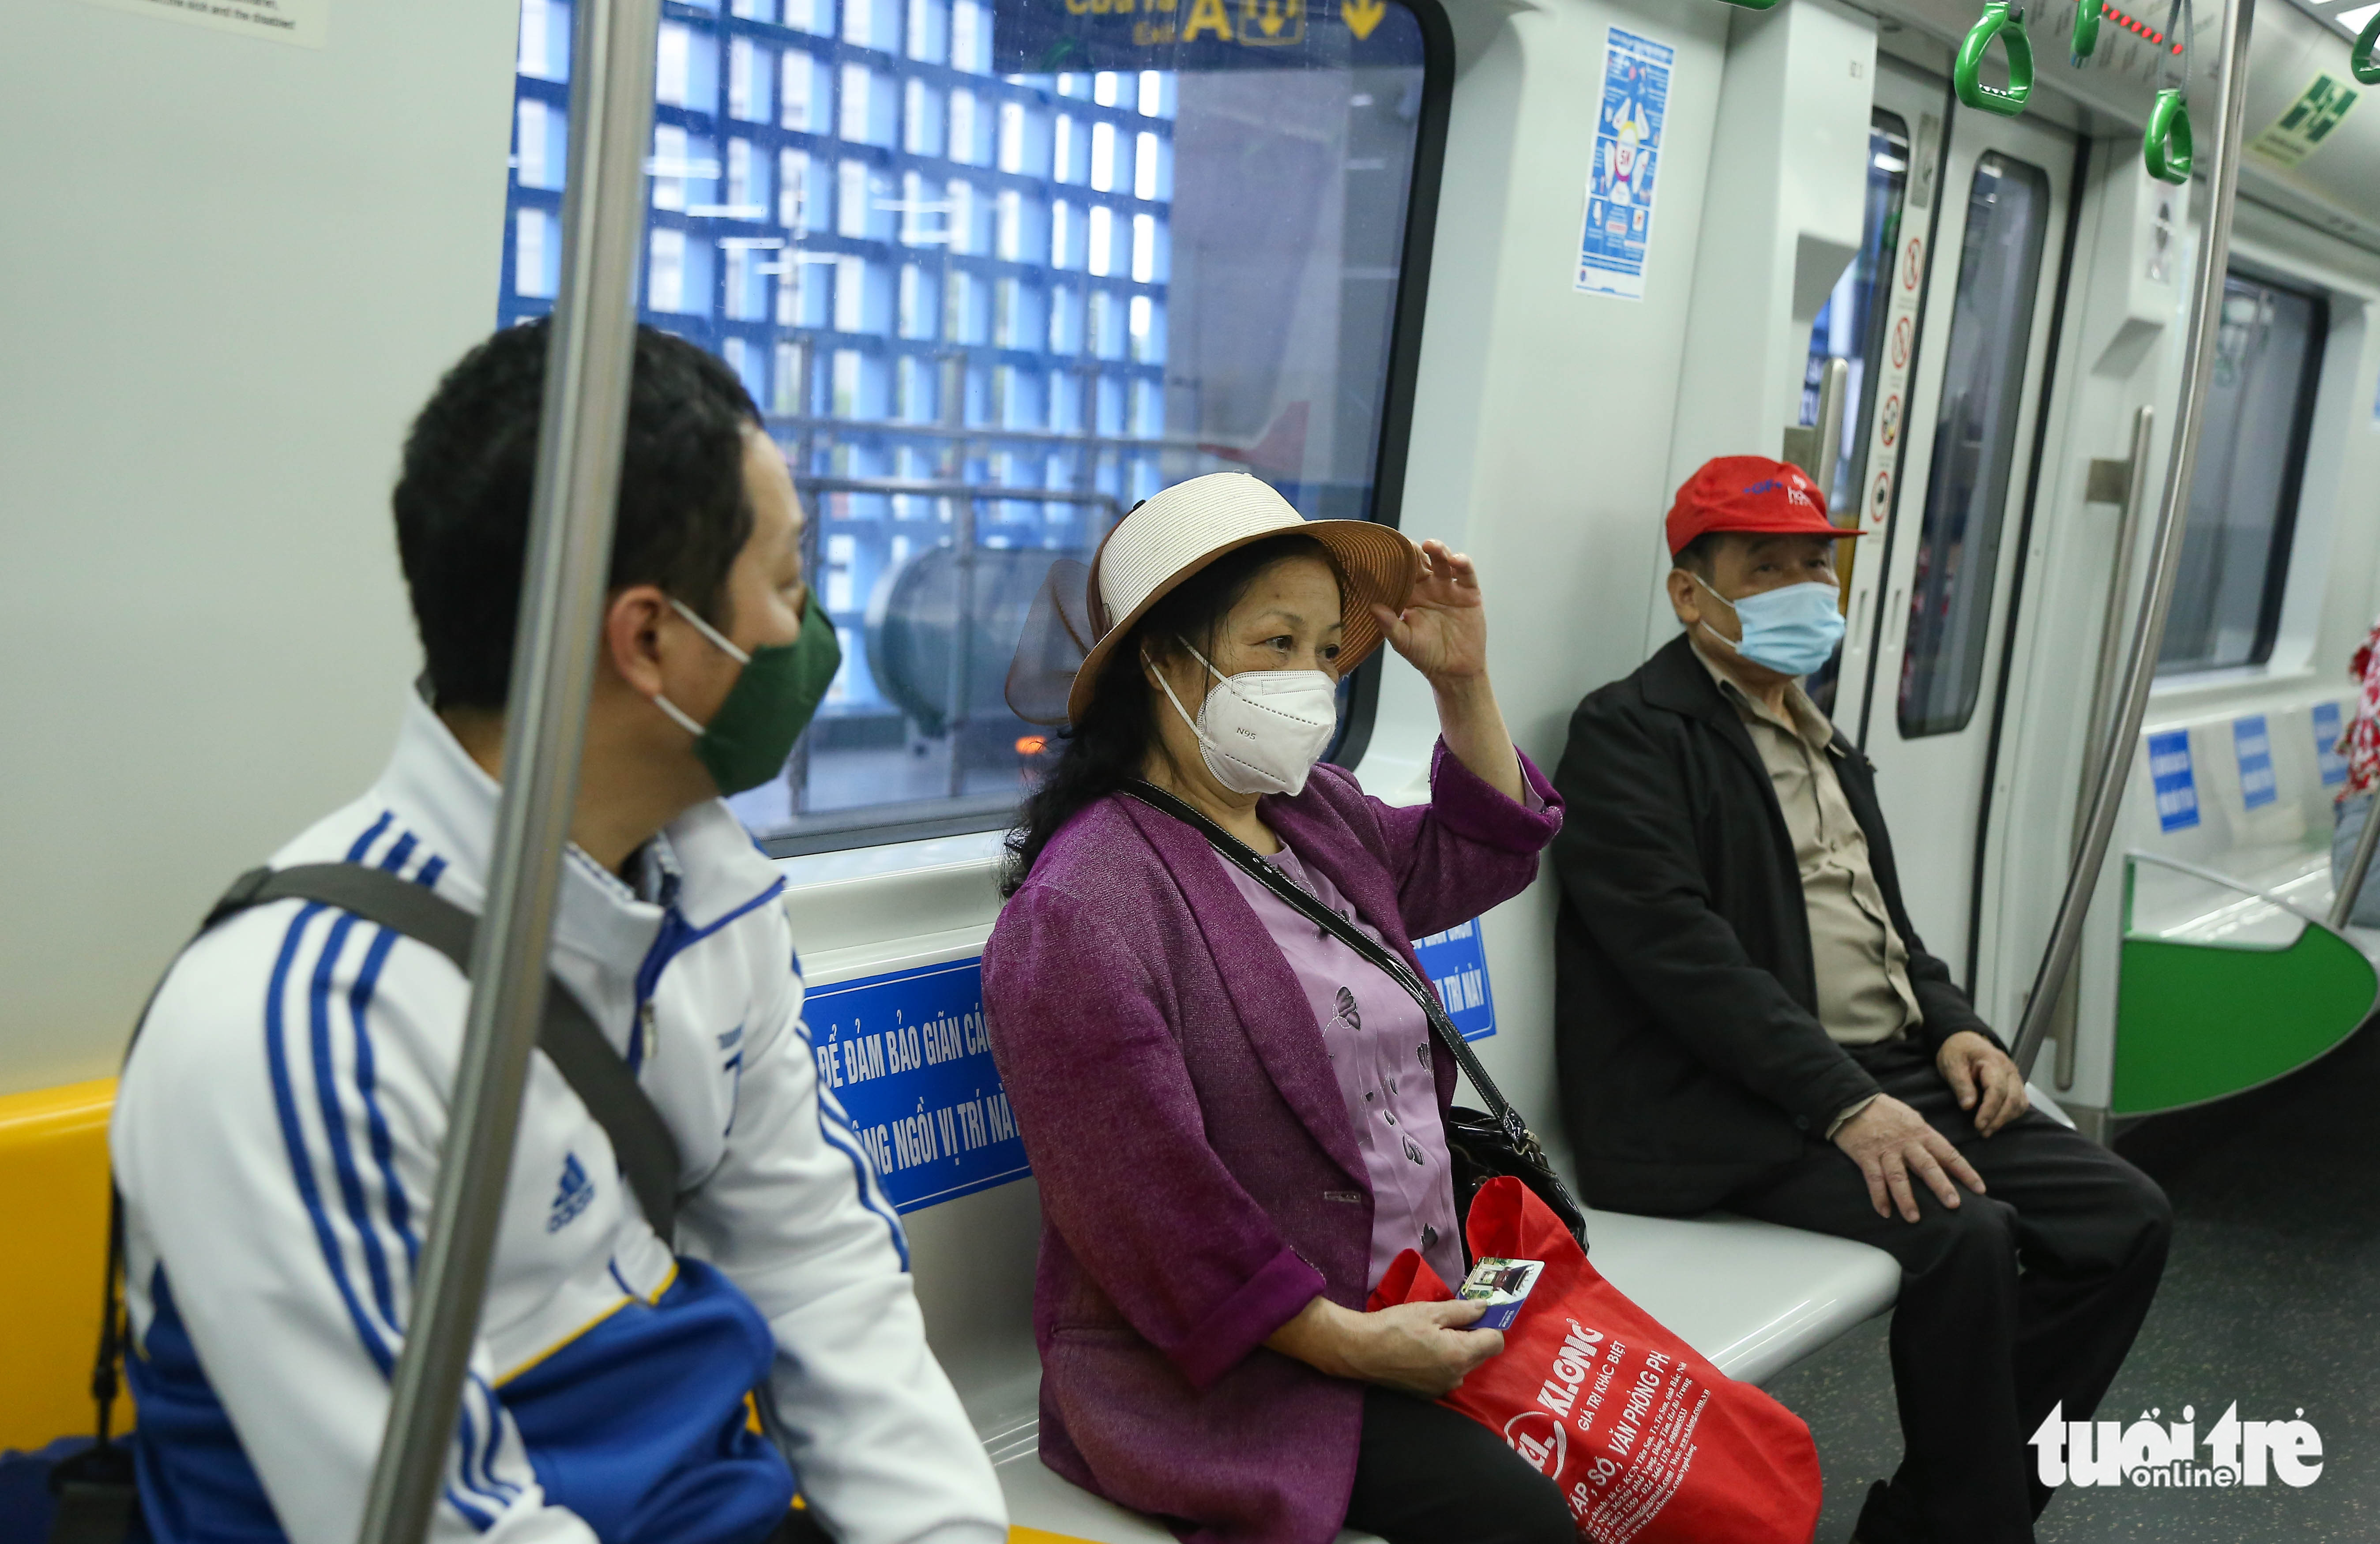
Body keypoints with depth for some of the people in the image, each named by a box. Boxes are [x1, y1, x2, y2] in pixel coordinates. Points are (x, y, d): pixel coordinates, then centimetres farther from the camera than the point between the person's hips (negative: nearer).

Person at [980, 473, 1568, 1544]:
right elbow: (1145, 1205, -20)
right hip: (1226, 1369, -8)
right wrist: (1349, 1343, -17)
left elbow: (1472, 858, 28)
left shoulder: (1319, 815, 9)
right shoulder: (1082, 911, -18)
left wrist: (1463, 682, 13)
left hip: (1417, 1300, 8)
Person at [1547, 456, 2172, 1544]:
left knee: (2126, 1216, -2)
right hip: (1724, 1108, -9)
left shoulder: (1825, 746, 22)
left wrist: (1955, 1029, 5)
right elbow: (1682, 952, -18)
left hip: (1888, 1078, 9)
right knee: (1965, 1234, -28)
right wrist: (1847, 1104, -23)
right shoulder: (1629, 733, -7)